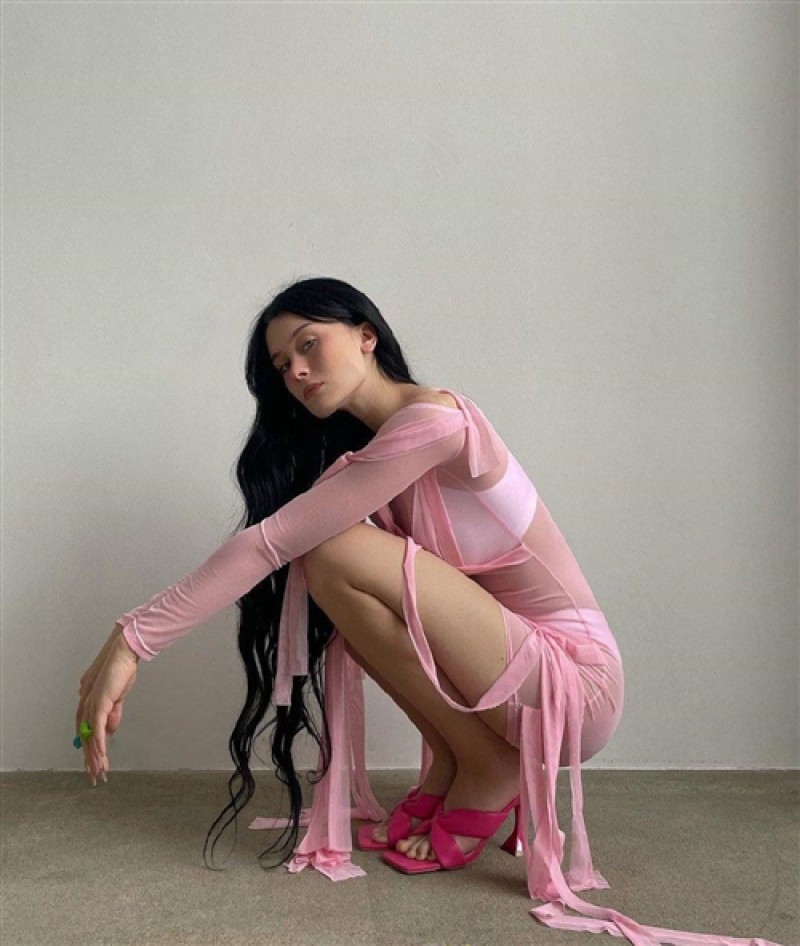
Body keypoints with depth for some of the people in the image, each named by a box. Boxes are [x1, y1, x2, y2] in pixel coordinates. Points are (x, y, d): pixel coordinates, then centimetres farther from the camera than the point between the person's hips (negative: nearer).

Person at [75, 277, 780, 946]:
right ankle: (448, 772, 5)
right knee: (327, 561, -4)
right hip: (501, 678, 8)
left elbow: (272, 542, -26)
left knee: (342, 553, -24)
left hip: (576, 681, -8)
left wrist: (134, 640, -27)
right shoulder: (364, 452, 10)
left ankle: (488, 771, -4)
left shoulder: (432, 417, -19)